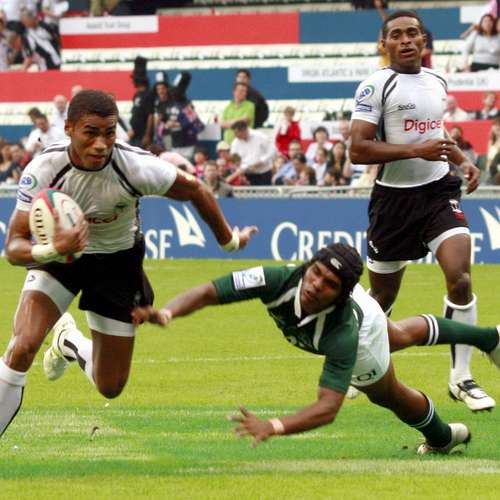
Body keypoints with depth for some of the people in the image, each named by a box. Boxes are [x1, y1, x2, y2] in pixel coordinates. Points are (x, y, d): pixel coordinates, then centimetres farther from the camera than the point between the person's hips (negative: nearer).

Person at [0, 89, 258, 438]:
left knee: (110, 387, 8)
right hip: (57, 252, -1)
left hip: (117, 262, 1)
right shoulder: (43, 170, -29)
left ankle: (73, 346, 43)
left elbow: (195, 191, -10)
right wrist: (52, 250, -48)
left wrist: (228, 240, 5)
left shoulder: (137, 167, -30)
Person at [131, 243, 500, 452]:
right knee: (403, 335, 33)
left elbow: (328, 407, -56)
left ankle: (441, 436, 57)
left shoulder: (343, 333, -51)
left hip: (363, 331, -5)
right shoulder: (279, 280, -45)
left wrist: (274, 427, -70)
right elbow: (209, 292, -48)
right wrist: (166, 313, -67)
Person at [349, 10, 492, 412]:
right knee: (383, 297, 7)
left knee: (460, 277, -15)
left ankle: (461, 378, -7)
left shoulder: (437, 82, 12)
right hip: (394, 196, -4)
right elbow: (358, 150, -17)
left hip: (438, 190, 4)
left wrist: (461, 159, 11)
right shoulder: (377, 86, -9)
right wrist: (416, 150, -22)